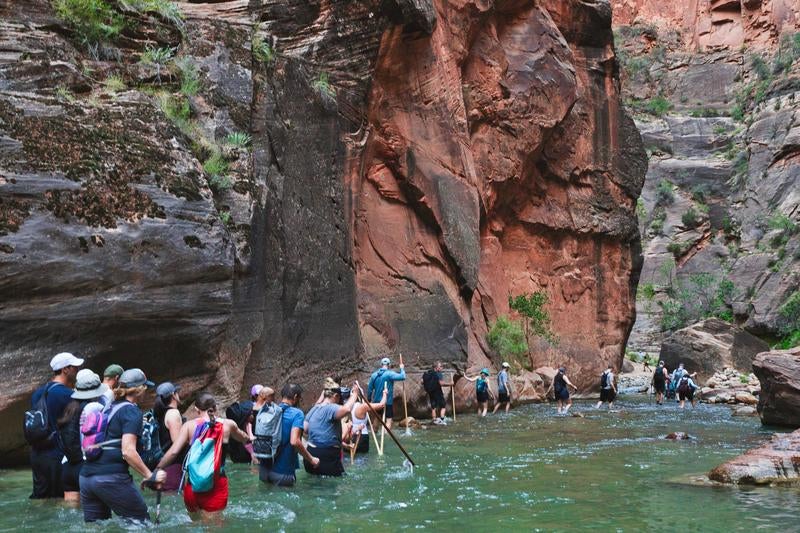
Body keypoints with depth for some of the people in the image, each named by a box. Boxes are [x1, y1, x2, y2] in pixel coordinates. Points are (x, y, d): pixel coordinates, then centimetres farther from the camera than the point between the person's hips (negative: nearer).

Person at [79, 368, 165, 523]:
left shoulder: (108, 408, 18)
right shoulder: (132, 411, -5)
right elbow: (128, 451, -16)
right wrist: (150, 476, -11)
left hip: (86, 476, 8)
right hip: (112, 478, -8)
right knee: (140, 521, 3)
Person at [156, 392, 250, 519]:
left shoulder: (189, 425, 0)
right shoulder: (228, 425, 3)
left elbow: (173, 452, -10)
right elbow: (244, 438, 24)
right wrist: (249, 438, 46)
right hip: (217, 486, -1)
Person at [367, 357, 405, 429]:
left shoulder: (374, 375, 2)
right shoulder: (389, 374, -14)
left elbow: (370, 388, 6)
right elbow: (402, 377, -24)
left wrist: (369, 399, 18)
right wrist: (402, 369, -5)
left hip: (376, 401, 6)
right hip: (388, 402, -6)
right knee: (389, 420, -4)